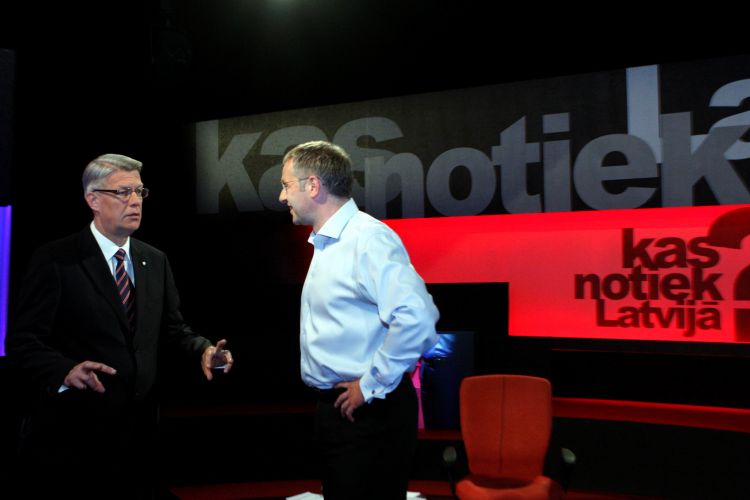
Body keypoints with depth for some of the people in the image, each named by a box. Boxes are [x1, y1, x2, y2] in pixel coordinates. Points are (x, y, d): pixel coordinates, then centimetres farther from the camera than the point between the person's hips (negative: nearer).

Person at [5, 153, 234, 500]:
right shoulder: (55, 260, -8)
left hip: (136, 431, 5)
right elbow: (22, 340, -12)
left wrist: (203, 350, -9)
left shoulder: (156, 261, 9)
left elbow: (171, 329, 12)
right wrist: (66, 370, -30)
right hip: (70, 433, -5)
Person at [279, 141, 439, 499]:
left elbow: (416, 319, -30)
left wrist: (372, 386, -20)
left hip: (368, 412, -9)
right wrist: (328, 403, 11)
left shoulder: (368, 239, -18)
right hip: (335, 407, 9)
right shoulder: (325, 244, 11)